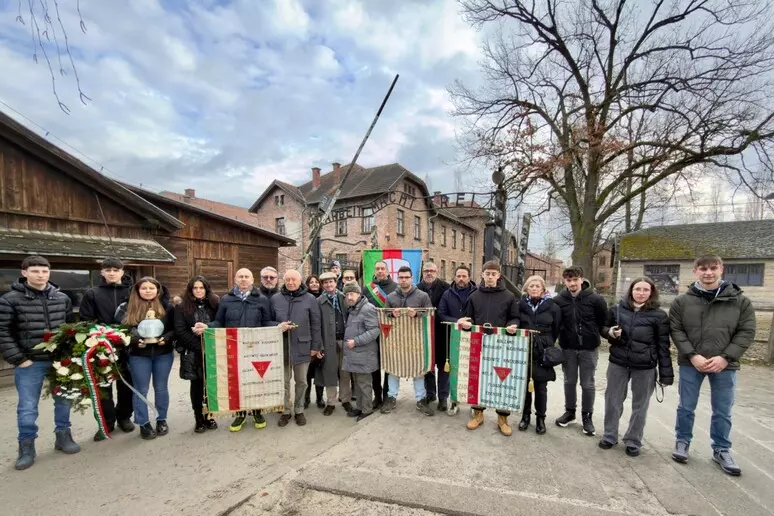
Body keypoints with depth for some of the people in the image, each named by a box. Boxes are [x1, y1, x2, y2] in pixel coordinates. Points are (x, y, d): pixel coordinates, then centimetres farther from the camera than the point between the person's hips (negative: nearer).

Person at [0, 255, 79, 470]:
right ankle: (26, 447, 25)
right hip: (30, 363, -3)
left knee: (63, 400, 13)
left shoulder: (62, 298, 4)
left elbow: (71, 326, 12)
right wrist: (18, 359, -11)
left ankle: (63, 436, 30)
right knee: (27, 407, 7)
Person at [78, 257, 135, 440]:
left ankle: (124, 417, 28)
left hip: (126, 346, 0)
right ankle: (106, 422, 22)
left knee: (126, 384, 11)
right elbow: (85, 321, -1)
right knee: (103, 386, 8)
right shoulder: (92, 294, 2)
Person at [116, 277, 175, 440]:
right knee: (141, 390, 8)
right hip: (138, 355, 0)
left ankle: (161, 420, 27)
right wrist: (135, 340, -16)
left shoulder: (166, 307, 0)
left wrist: (166, 338, -16)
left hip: (163, 353, 1)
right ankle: (144, 423, 22)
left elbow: (175, 328, 2)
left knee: (161, 388, 12)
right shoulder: (127, 308, 0)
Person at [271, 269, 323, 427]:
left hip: (302, 346, -1)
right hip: (282, 346, 1)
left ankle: (299, 410, 30)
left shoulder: (310, 299, -3)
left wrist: (315, 346, -1)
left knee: (301, 381, 13)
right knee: (284, 381, 12)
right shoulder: (275, 298, 2)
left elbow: (315, 324, 0)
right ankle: (285, 411, 29)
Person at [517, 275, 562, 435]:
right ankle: (525, 415, 25)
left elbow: (556, 330, 5)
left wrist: (547, 345, 7)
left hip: (542, 353, -1)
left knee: (540, 387, 6)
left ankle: (540, 418, 23)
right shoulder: (521, 305, 2)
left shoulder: (552, 306, -2)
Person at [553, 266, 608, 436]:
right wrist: (564, 337, -1)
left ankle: (587, 417, 25)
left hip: (589, 348, -1)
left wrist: (592, 335, 2)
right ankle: (570, 411, 32)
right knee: (569, 382, 15)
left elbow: (604, 321, 0)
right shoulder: (559, 300, -7)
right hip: (567, 348, 2)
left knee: (587, 384, 9)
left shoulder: (596, 299, -11)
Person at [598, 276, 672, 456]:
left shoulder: (658, 315, -5)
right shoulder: (617, 309, 0)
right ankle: (609, 436, 29)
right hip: (618, 363, 2)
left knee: (640, 406, 11)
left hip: (645, 367, -1)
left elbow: (663, 346, -3)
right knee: (612, 401, 11)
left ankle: (633, 441, 29)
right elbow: (604, 329, 13)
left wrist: (665, 374, -4)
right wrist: (610, 332, -11)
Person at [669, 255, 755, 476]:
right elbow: (676, 331, -4)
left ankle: (721, 450, 31)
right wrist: (692, 356, -15)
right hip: (690, 364, 0)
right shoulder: (682, 302, -3)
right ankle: (682, 441, 29)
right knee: (686, 407, 11)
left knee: (723, 412, 13)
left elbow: (746, 332, -3)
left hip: (724, 365, 1)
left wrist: (726, 357, -13)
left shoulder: (740, 301, -1)